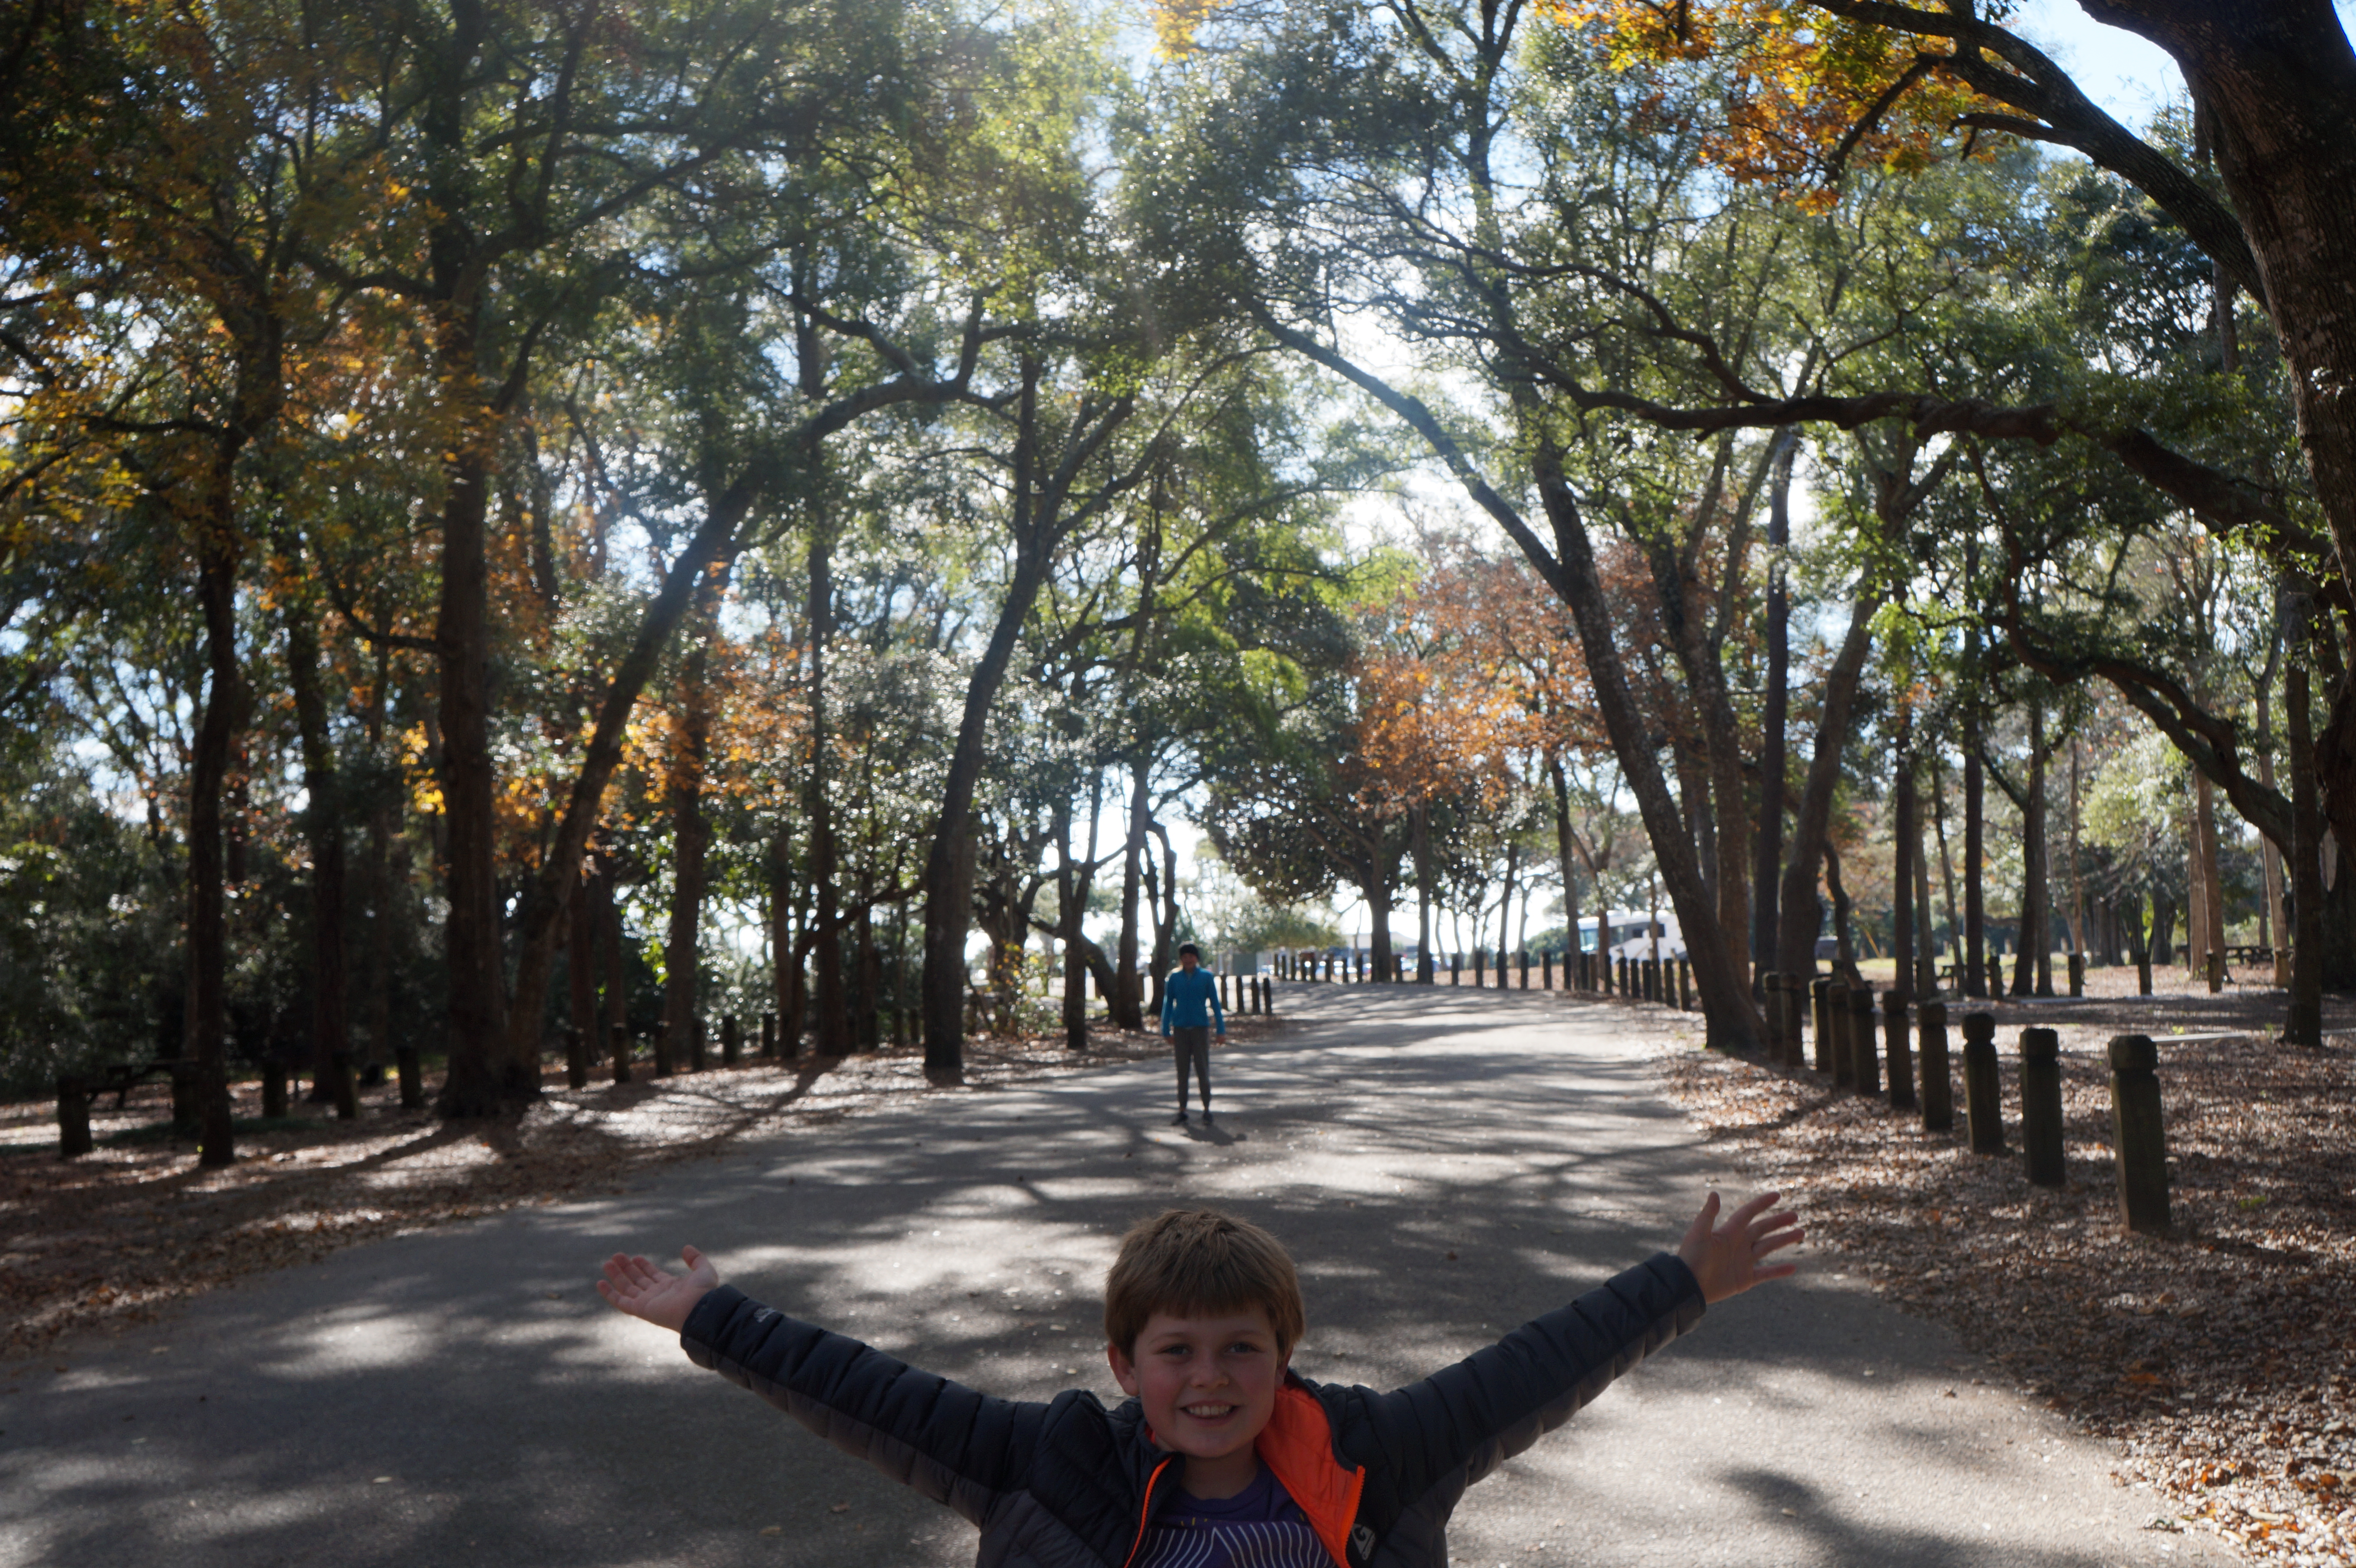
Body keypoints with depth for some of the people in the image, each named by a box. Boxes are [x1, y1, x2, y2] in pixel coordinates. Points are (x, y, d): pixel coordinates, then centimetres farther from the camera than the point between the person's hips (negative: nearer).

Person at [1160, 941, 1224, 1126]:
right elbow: (1168, 1004, 9)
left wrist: (1221, 1029, 1)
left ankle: (1207, 1111, 9)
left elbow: (1215, 1003, 5)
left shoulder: (1206, 977, 0)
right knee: (1182, 1072, 6)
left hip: (1200, 1028, -1)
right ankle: (1182, 1112, 13)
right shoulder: (1174, 977, 3)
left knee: (1203, 1071, -1)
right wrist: (1167, 1031, 5)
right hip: (1181, 1029, 1)